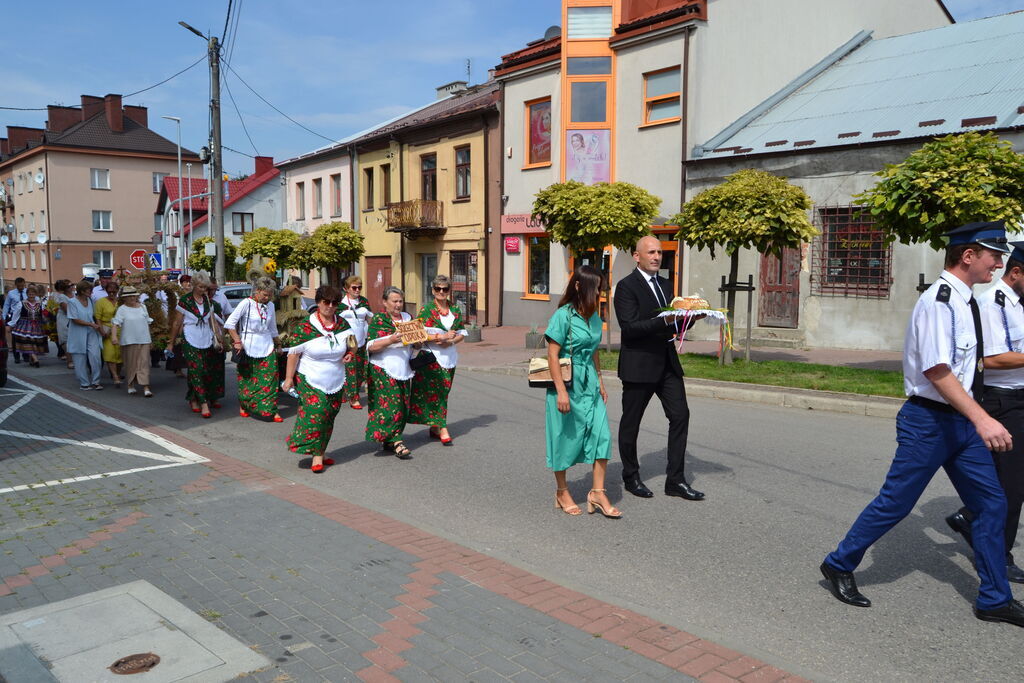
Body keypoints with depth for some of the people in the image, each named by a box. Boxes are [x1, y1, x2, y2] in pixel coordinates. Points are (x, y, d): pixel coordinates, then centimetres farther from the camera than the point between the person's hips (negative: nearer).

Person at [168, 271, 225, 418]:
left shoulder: (208, 301, 10)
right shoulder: (185, 300, -3)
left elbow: (213, 321, 13)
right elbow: (177, 323, 2)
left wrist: (218, 340, 9)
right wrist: (172, 341, 5)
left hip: (206, 340, 5)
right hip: (190, 340, -5)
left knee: (207, 371, 2)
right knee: (196, 371, -11)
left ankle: (193, 400, 19)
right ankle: (204, 403, -15)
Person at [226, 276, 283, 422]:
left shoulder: (270, 305, 8)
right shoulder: (246, 303, -9)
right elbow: (230, 323, -10)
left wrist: (278, 344, 23)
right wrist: (237, 341, -12)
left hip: (267, 346, 4)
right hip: (249, 348, -4)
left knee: (270, 379, -3)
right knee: (247, 379, 6)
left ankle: (271, 410, 1)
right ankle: (243, 406, 26)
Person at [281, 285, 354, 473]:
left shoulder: (342, 324, 4)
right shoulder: (304, 327, -10)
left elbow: (351, 344, 19)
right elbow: (293, 353, -7)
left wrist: (350, 352, -3)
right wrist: (289, 378, -8)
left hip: (335, 381, 5)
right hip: (310, 380, -5)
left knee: (328, 417, 7)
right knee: (316, 412, -17)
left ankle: (319, 453, 20)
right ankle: (317, 457, -11)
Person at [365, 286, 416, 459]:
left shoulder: (407, 318, 13)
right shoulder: (377, 320, -3)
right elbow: (370, 347, -10)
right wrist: (391, 340, -23)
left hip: (403, 370, 6)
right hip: (383, 371, -6)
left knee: (402, 406, 4)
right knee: (390, 405, -13)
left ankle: (388, 441, 15)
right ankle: (396, 442, -12)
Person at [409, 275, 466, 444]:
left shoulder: (455, 310, 10)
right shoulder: (426, 309, -4)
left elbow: (461, 333, 12)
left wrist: (451, 341, -9)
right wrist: (441, 337, -16)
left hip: (450, 355, 5)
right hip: (431, 356, -5)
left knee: (443, 391, 8)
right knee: (435, 391, -8)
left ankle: (434, 427, 18)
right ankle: (442, 428, -6)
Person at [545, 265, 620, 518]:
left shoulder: (595, 318, 8)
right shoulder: (563, 316, -12)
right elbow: (552, 355, -14)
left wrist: (600, 383, 17)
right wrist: (561, 391, -19)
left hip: (590, 384, 6)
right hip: (568, 384, -6)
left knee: (602, 435, -3)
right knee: (565, 438, 6)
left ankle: (597, 493, 6)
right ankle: (562, 492, 23)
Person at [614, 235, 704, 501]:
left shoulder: (664, 284, 15)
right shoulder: (626, 286, -9)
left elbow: (674, 326, 19)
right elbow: (630, 327, -19)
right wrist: (664, 321, -28)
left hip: (667, 362, 7)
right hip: (639, 365, -7)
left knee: (680, 415, 1)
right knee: (631, 422, 6)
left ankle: (675, 480, 8)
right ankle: (631, 477, 22)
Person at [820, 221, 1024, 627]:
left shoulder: (966, 302, 10)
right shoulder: (939, 301, -19)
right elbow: (937, 371, -27)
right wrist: (982, 419, -33)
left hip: (960, 421, 9)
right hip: (930, 421, -9)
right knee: (895, 502, 1)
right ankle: (838, 566, 20)